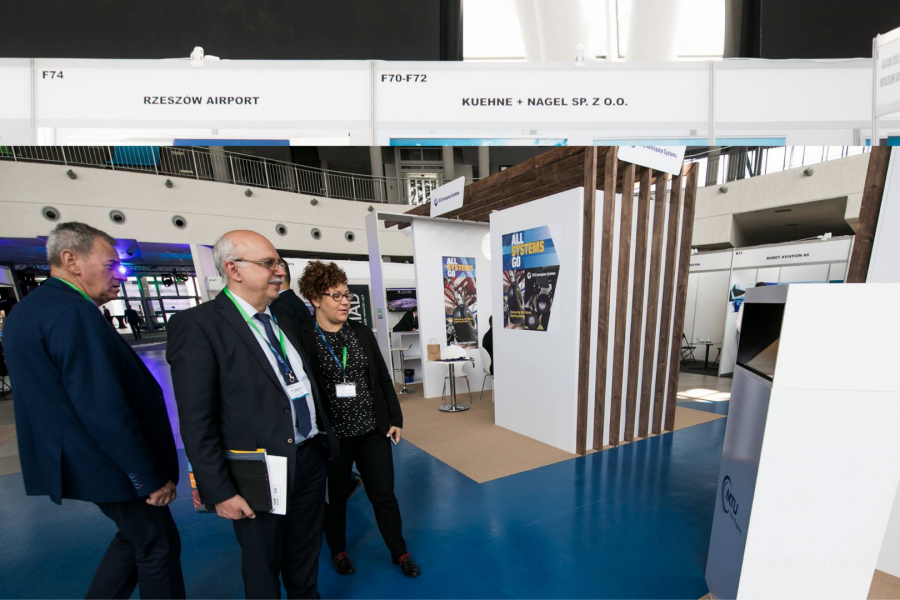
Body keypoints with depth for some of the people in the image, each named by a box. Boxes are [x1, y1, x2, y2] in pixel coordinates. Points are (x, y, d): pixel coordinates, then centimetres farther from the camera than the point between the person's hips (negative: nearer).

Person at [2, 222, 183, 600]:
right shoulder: (74, 313, -24)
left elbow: (51, 395, 14)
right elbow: (105, 409, -28)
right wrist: (151, 477, -19)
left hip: (73, 460, 10)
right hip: (109, 465, -10)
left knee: (135, 537, 25)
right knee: (159, 545, 10)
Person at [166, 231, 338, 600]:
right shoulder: (198, 325, -16)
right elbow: (196, 422, -16)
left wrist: (326, 440, 13)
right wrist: (219, 491, -14)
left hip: (311, 460, 6)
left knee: (305, 555, 25)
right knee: (263, 566, 20)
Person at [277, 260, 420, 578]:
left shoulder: (362, 333, 1)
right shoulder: (302, 339, -12)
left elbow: (384, 378, 5)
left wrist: (395, 419, 5)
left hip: (372, 430, 3)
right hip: (330, 436, -2)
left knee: (384, 494, 14)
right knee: (334, 498, 20)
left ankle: (400, 552, 37)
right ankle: (338, 551, 47)